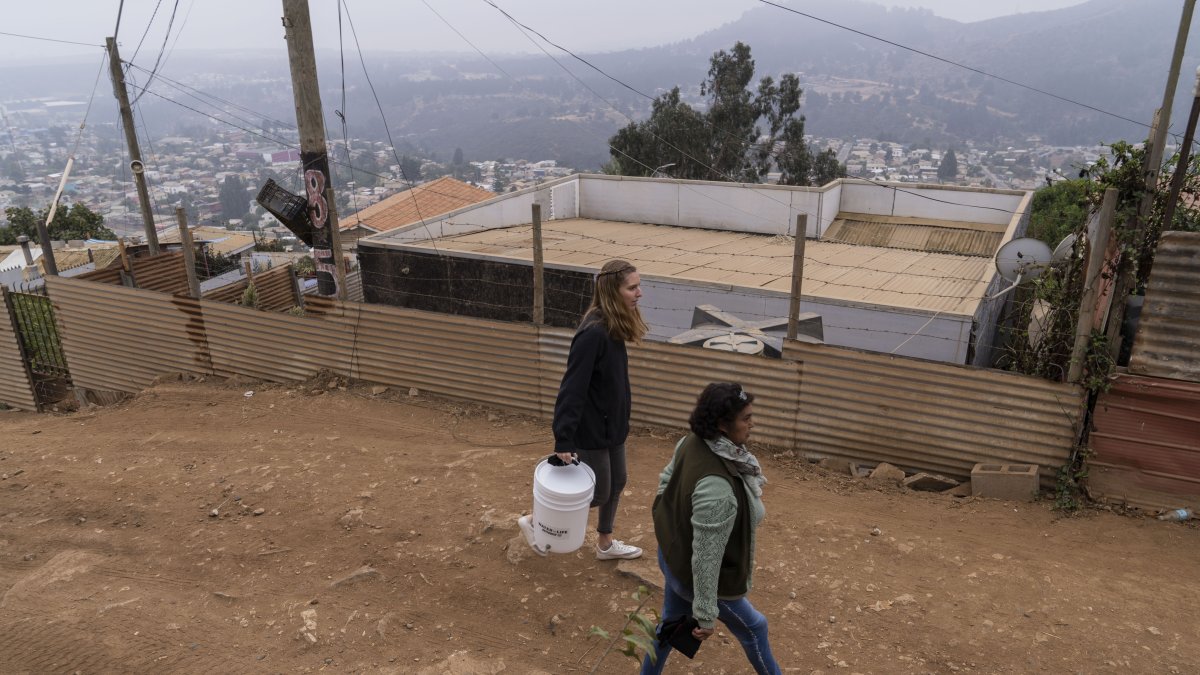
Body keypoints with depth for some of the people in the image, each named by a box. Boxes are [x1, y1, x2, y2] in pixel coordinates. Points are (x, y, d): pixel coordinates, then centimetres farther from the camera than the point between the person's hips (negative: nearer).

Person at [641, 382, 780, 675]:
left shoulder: (691, 443, -14)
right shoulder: (716, 487, -40)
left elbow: (666, 481, 5)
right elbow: (706, 557, -33)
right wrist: (706, 615, -22)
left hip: (673, 556, 7)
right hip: (694, 573, -7)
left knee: (672, 623, 29)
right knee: (752, 627, 20)